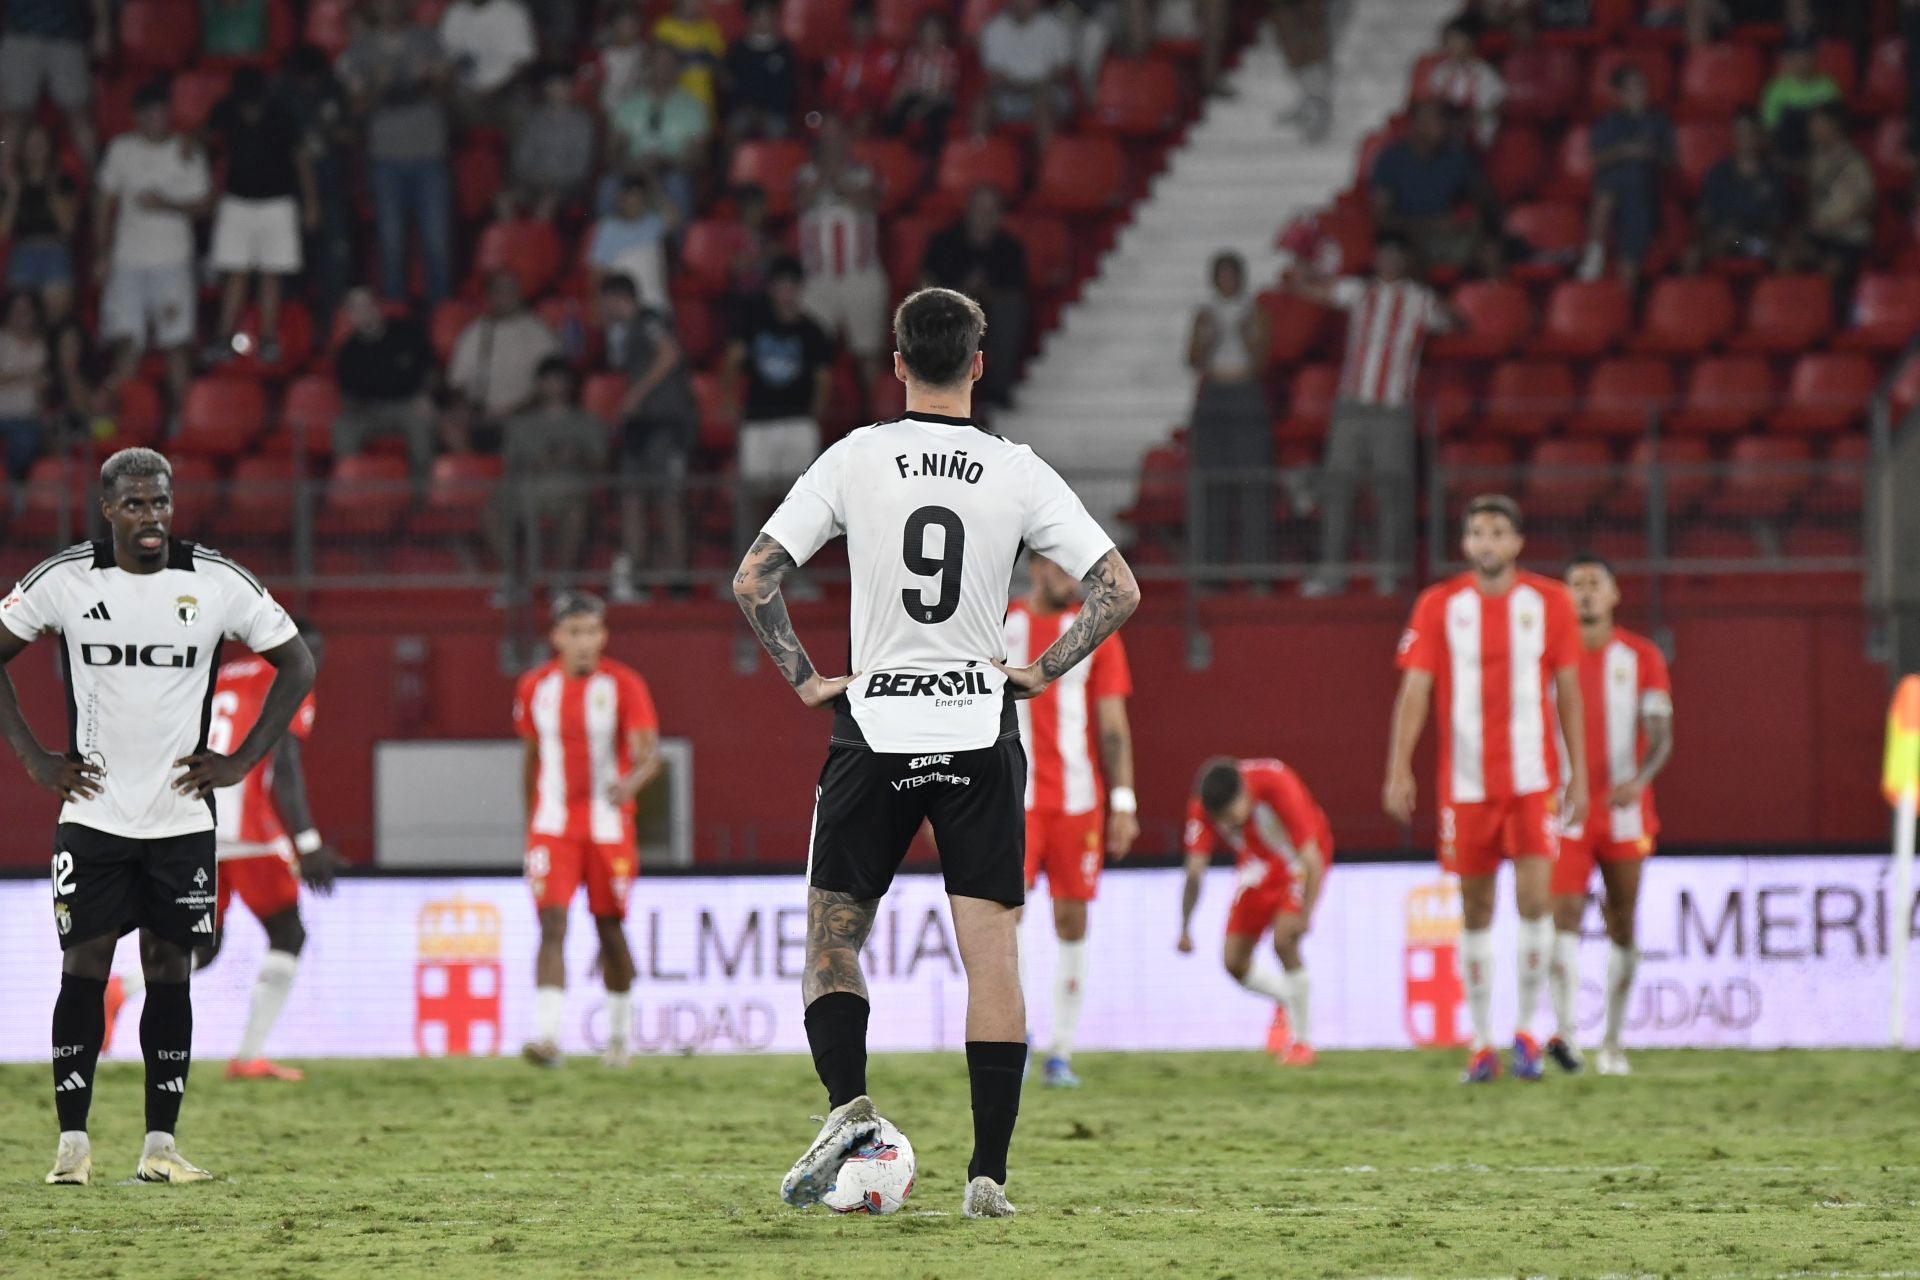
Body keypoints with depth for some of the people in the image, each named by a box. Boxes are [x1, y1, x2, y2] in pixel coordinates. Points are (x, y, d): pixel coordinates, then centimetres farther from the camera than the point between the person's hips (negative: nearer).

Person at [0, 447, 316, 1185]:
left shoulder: (218, 584, -4)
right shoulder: (64, 581, -4)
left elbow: (297, 664, 6)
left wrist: (242, 762, -1)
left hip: (182, 816, 1)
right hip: (93, 813, -1)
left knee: (169, 972, 2)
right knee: (83, 970, -4)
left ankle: (161, 1146, 6)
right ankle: (72, 1145, -1)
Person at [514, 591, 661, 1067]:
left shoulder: (624, 685, -7)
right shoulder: (536, 688, 3)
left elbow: (649, 752, -16)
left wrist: (632, 782, -38)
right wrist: (530, 823, 18)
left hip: (608, 828, -1)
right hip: (553, 827, 1)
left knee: (609, 929, 9)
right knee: (552, 925, -14)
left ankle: (620, 1030, 30)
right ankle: (546, 1036, -23)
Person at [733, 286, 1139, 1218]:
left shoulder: (855, 460, -3)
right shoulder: (1017, 474, -2)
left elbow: (753, 578, -5)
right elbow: (1117, 590, -4)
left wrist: (805, 679, 3)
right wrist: (1043, 672, 4)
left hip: (873, 729, 0)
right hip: (981, 732, 0)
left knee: (830, 941, 11)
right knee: (991, 954, 2)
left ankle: (848, 1104, -12)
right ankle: (988, 1173, -2)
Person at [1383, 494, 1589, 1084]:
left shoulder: (1549, 602, 2)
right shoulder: (1439, 606, 1)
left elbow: (1568, 692, 7)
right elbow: (1415, 689, -2)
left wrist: (1578, 776, 4)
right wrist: (1399, 770, -13)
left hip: (1533, 780, -1)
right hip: (1466, 784, 1)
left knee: (1534, 898, -13)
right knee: (1475, 911, 6)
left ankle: (1527, 1029, 1)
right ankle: (1481, 1043, 14)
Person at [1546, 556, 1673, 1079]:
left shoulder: (1642, 658, 2)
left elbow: (1661, 736, -7)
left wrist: (1640, 779, -26)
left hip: (1625, 813, 1)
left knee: (1622, 925, 7)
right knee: (1564, 914, -18)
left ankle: (1613, 1042, 18)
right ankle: (1565, 1032, -32)